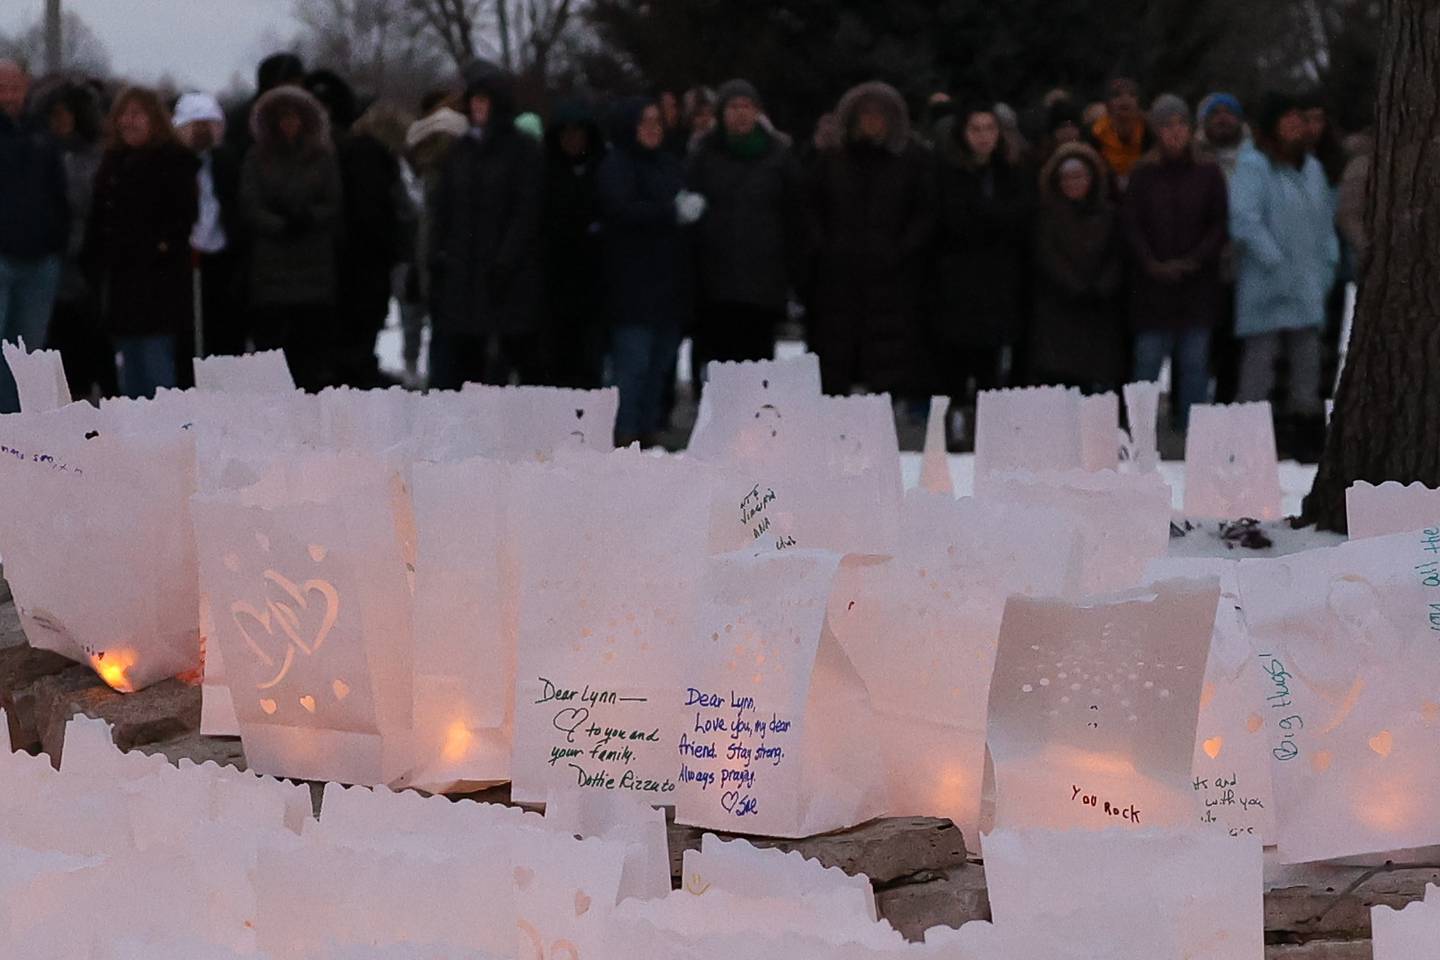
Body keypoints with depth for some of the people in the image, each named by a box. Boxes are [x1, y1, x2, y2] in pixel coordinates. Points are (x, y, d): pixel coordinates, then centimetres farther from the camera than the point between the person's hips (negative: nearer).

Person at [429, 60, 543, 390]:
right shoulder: (461, 152, 15)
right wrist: (438, 256, 2)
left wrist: (505, 262, -15)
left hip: (511, 279, -5)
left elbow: (527, 213, -8)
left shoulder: (524, 151, -2)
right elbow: (443, 210, 15)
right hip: (461, 274, 5)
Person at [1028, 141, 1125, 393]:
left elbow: (1118, 258, 7)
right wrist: (1078, 290, -13)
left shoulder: (1108, 214, 12)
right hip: (1057, 311, -2)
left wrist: (1100, 290, -10)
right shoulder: (1047, 215, 6)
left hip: (1100, 312, 2)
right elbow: (1047, 258, -3)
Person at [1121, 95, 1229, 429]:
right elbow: (1130, 223, 1)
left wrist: (1193, 261, -9)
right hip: (1153, 283, 0)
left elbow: (1221, 225, 3)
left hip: (1198, 284, 1)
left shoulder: (1208, 173, 6)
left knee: (1194, 362, 1)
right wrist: (1152, 264, -10)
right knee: (1148, 359, -3)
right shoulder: (1143, 174, 5)